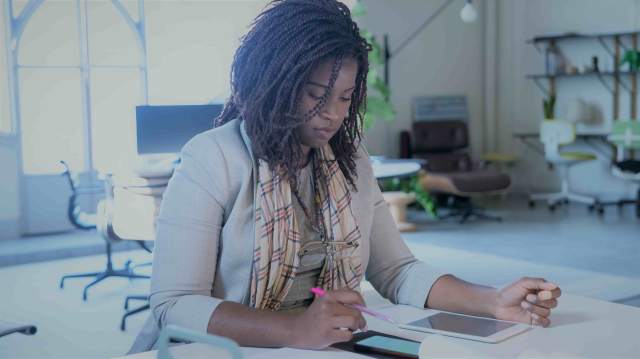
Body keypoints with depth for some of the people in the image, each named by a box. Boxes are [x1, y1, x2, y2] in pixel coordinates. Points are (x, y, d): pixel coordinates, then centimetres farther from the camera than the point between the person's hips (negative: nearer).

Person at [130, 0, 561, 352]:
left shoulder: (351, 160, 8)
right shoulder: (213, 160, -12)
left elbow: (397, 271, 5)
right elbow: (173, 305, -18)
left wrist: (493, 303, -11)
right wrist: (294, 330, -32)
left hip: (325, 349, 4)